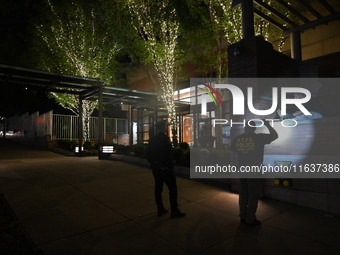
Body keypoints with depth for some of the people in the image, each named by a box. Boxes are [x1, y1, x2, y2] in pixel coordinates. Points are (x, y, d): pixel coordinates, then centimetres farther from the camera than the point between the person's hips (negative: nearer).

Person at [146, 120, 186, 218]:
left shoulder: (152, 139, 8)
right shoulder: (165, 138, -15)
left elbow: (148, 153, 10)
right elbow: (167, 154, -25)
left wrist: (152, 163, 17)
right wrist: (166, 165, -17)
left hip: (155, 167, 8)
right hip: (165, 168, -8)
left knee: (158, 188, 13)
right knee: (172, 189, 2)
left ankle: (160, 209, 22)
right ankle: (174, 211, 6)